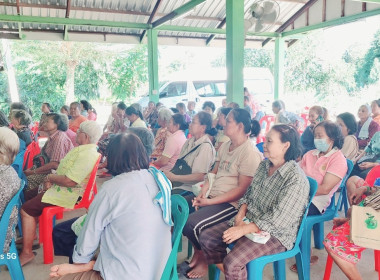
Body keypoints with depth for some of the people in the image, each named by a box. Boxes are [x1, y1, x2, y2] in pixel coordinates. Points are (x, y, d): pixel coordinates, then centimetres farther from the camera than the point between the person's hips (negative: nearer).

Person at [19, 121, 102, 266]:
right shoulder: (84, 149, 8)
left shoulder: (87, 154, -26)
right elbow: (66, 169, 14)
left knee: (26, 209, -9)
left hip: (68, 195, -11)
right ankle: (30, 235, 31)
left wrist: (50, 177, -13)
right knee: (32, 198, 21)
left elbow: (69, 181, -30)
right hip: (62, 188, 11)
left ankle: (27, 253, 2)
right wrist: (51, 179, -3)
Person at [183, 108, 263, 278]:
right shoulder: (224, 147, 12)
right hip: (211, 196, 9)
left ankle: (203, 257, 8)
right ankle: (197, 251, 15)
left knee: (192, 224, -25)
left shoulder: (250, 154, -15)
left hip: (232, 203, -8)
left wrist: (210, 202, -20)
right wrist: (203, 193, -4)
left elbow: (242, 190, -18)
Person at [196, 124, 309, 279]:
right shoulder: (264, 165, 4)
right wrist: (241, 213, -6)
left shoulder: (296, 179, -21)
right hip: (249, 220, 8)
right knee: (206, 237, -1)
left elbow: (277, 220, -23)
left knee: (232, 263, -26)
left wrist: (244, 229, -23)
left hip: (276, 233, -8)